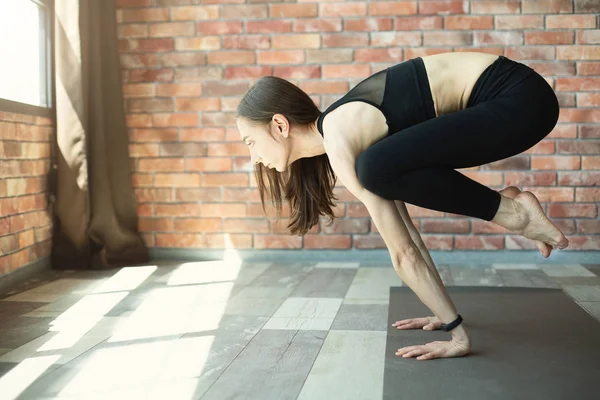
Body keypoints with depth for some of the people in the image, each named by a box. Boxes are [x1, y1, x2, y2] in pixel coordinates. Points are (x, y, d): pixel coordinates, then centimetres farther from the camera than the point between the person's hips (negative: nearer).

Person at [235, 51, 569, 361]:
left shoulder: (341, 142, -17)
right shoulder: (339, 133, 10)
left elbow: (403, 252, -18)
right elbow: (403, 226, 13)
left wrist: (459, 335, -15)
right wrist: (445, 314, 14)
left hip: (521, 98, -9)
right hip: (504, 99, 9)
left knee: (379, 168, -25)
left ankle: (512, 211, -7)